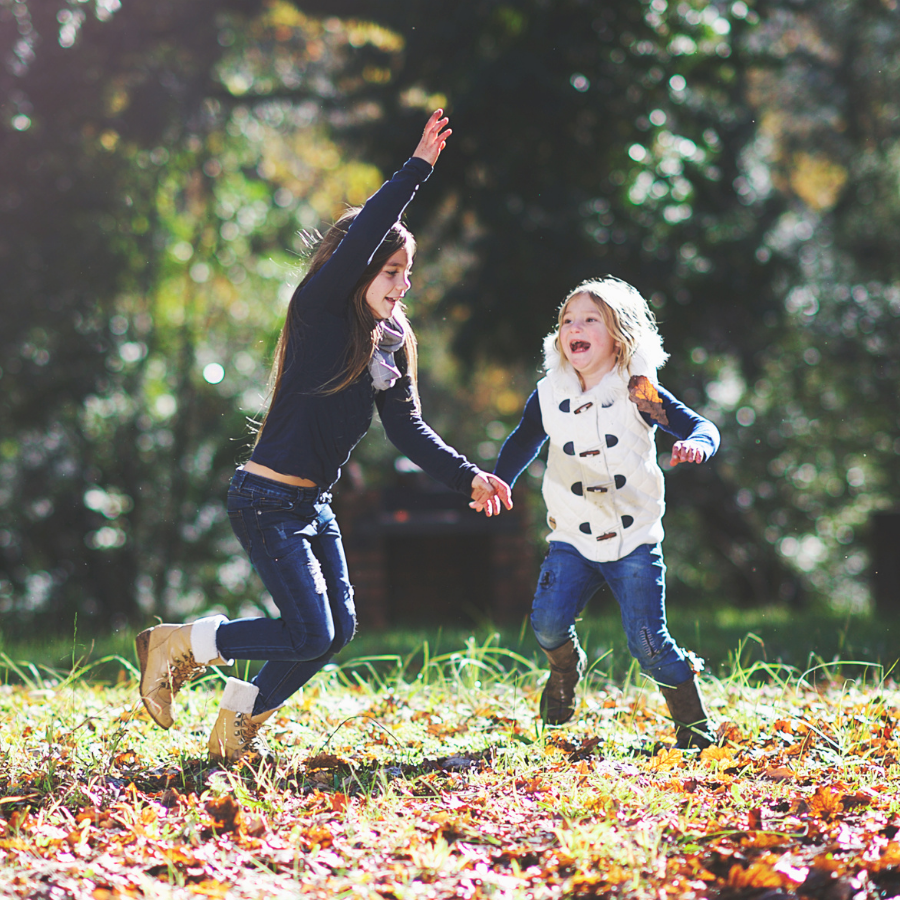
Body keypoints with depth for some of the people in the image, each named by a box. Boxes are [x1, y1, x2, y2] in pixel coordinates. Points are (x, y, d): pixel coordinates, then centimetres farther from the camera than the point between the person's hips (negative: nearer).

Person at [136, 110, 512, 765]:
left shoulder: (390, 343, 10)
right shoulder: (318, 314, -12)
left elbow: (409, 429, 9)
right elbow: (354, 245, -28)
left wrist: (468, 477, -4)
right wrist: (417, 170, -29)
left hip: (314, 504, 9)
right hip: (267, 501, -9)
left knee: (339, 629, 8)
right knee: (310, 633, -11)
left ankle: (241, 724, 22)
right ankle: (178, 646, 6)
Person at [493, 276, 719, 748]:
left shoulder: (636, 392, -6)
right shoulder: (548, 396, 3)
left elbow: (699, 424, -8)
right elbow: (522, 443, 19)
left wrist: (696, 443, -31)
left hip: (634, 540, -2)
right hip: (573, 539, 3)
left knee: (648, 642, -8)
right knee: (547, 621, -17)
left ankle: (693, 723, 13)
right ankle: (565, 666, 19)